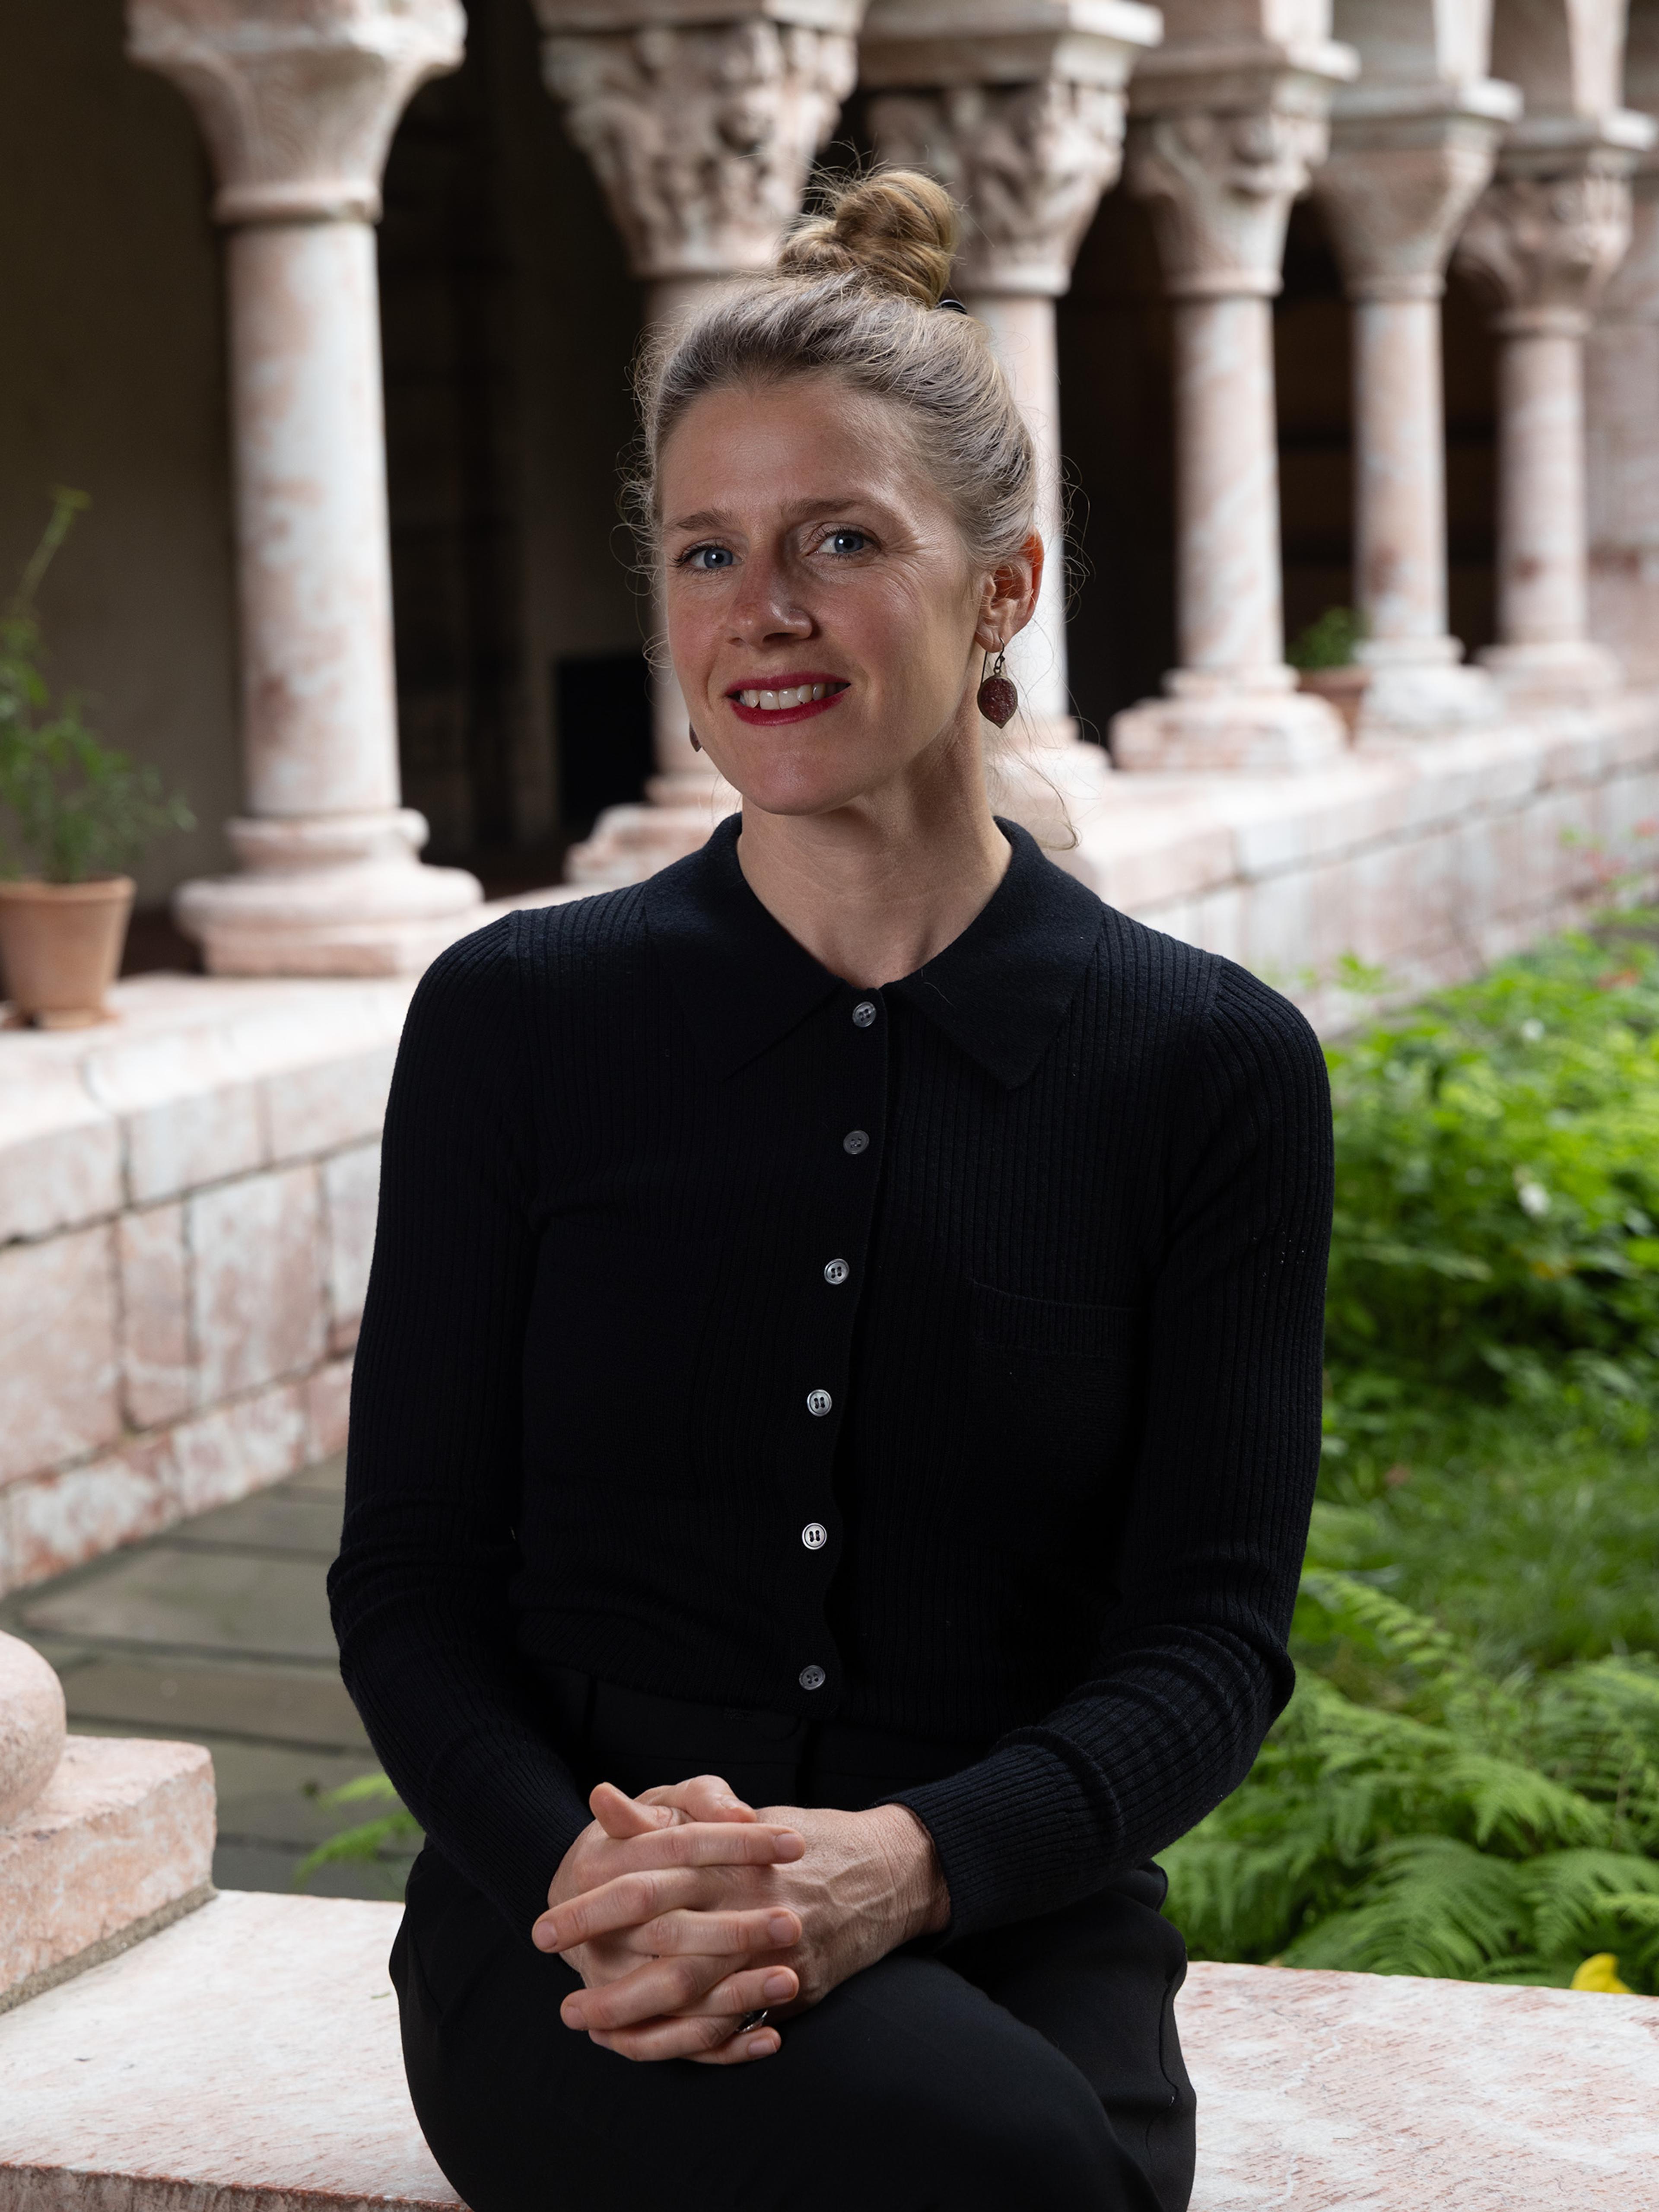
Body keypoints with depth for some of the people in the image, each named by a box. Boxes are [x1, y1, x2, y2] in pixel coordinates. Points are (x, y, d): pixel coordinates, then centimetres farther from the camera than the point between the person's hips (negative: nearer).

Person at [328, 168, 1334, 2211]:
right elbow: (411, 1573, 3)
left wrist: (906, 1863, -22)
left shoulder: (1212, 1066, 2)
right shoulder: (516, 1017, 4)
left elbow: (1208, 1638, -2)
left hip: (1013, 1937, 1)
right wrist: (575, 1863, -18)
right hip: (583, 1958, -1)